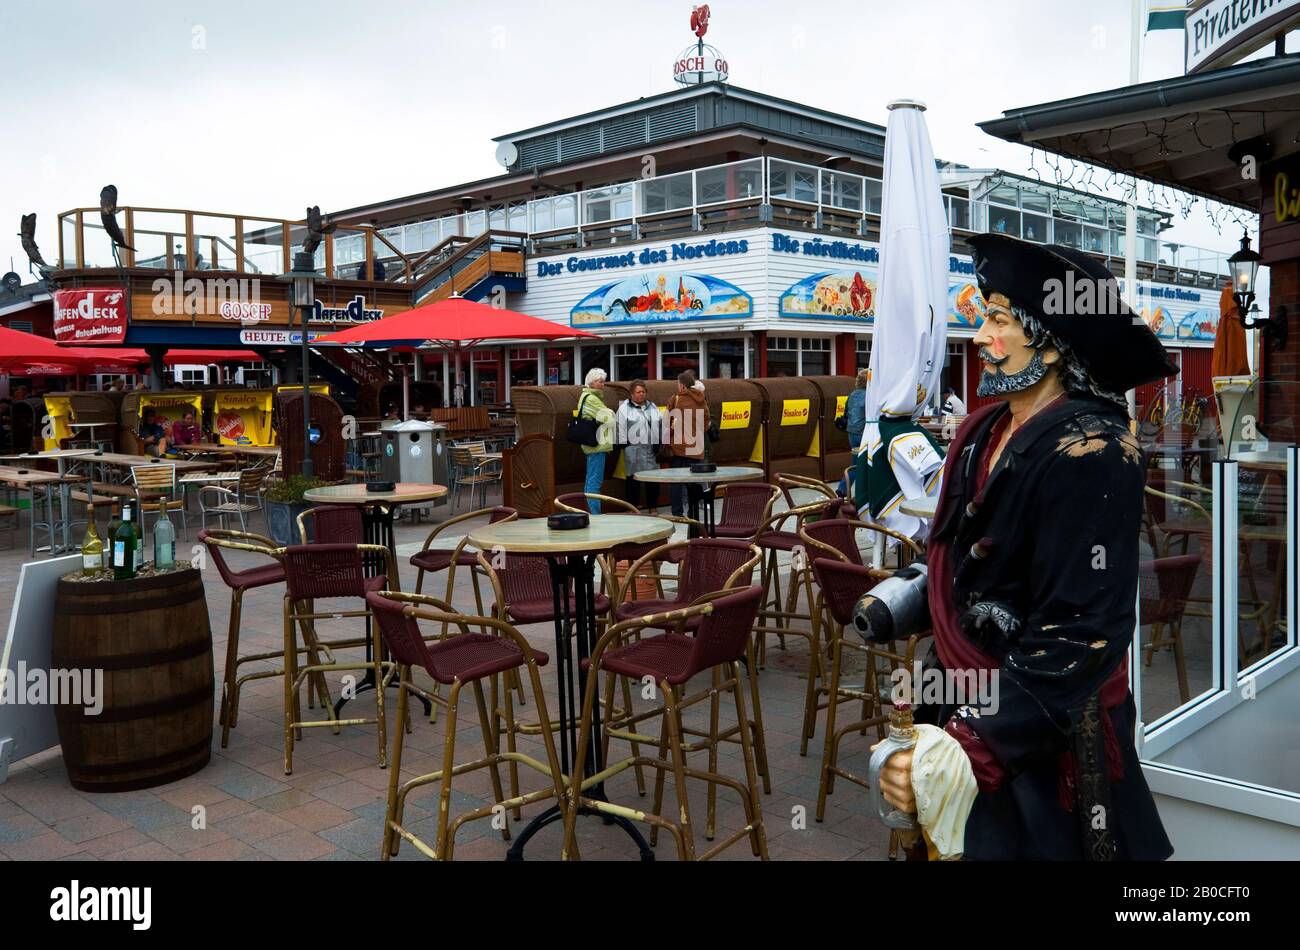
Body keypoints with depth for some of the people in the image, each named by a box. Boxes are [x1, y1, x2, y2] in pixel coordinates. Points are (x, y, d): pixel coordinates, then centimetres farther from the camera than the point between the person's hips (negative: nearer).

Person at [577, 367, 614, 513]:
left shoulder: (586, 396, 19)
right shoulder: (591, 398, -15)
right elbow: (607, 417, -14)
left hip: (592, 445, 11)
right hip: (597, 445, -11)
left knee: (591, 480, 13)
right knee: (595, 481, -11)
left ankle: (591, 512, 19)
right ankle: (596, 515, -11)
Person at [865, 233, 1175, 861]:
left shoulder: (1088, 455, -22)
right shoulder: (986, 430, 1)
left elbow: (1079, 637, -26)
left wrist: (969, 751, -29)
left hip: (1044, 738, -7)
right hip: (971, 703, 7)